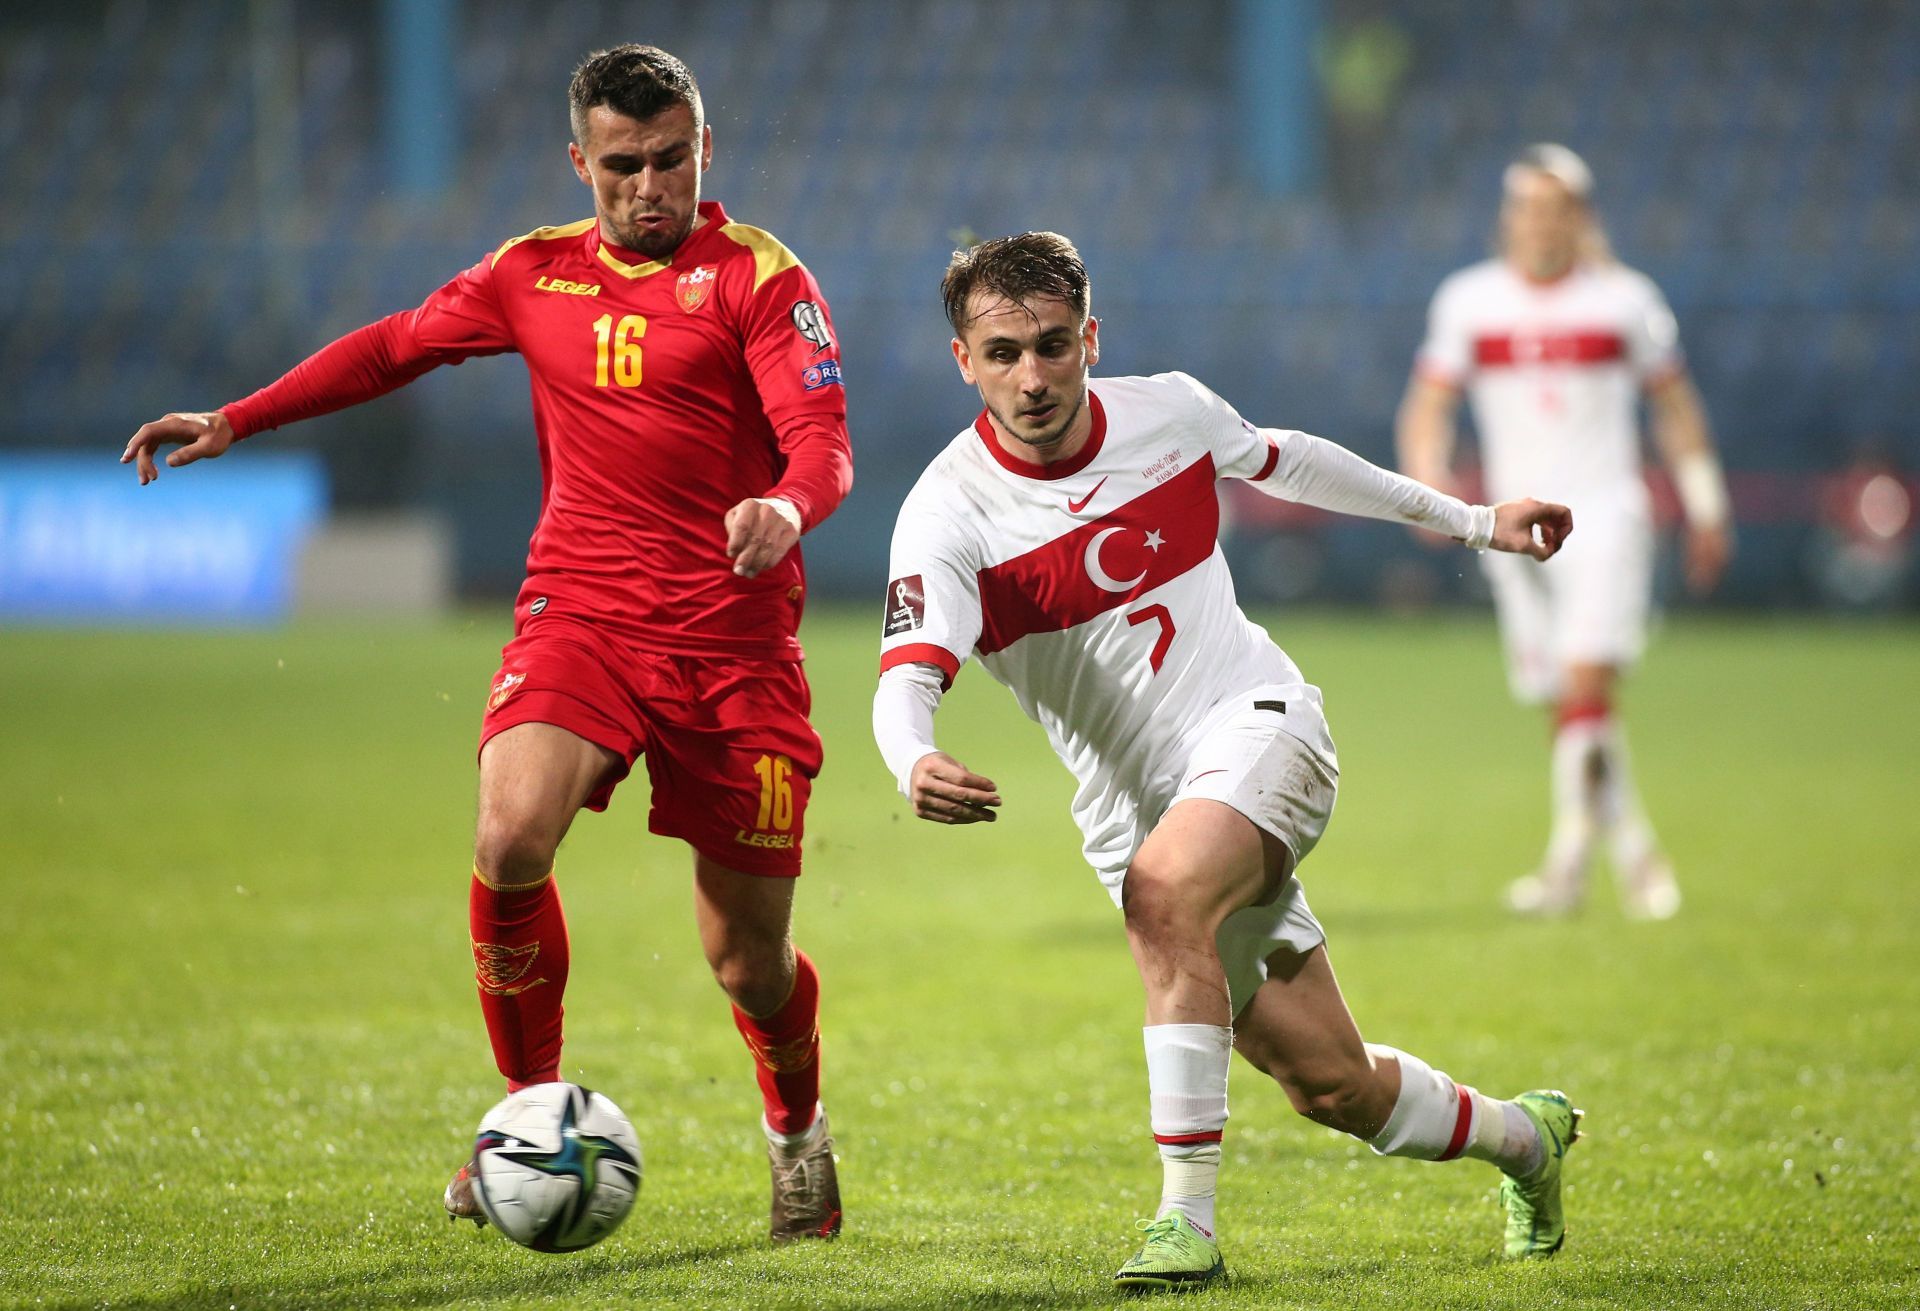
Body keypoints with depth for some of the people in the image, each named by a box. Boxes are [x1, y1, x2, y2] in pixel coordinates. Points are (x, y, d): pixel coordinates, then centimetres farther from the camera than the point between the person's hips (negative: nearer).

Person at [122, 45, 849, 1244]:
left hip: (734, 640, -2)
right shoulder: (536, 274, 10)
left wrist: (786, 506, -37)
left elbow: (825, 441, -14)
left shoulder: (758, 277, -3)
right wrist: (234, 422, 20)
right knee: (511, 838, -26)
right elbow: (398, 346, 24)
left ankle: (798, 1126, 36)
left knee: (749, 958, 2)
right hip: (579, 615, 2)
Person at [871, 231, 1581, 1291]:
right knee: (1333, 1086, 2)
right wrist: (914, 764, -50)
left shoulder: (1169, 411, -2)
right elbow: (906, 676, -25)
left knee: (1164, 888, -34)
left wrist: (1472, 521, 29)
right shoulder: (948, 515, -12)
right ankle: (1522, 1135, 33)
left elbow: (1283, 461, 19)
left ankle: (1189, 1217, -30)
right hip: (1134, 801, 1)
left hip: (1258, 724, -1)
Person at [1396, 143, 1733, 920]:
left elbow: (1674, 403, 12)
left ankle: (1573, 850, -14)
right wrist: (1426, 478, -13)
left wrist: (1704, 508, 11)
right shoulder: (1469, 301, 5)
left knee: (1587, 679, -18)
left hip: (1605, 514, -2)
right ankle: (1631, 845, 20)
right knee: (1569, 703, 5)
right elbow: (1430, 402, 6)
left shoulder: (1624, 299, 2)